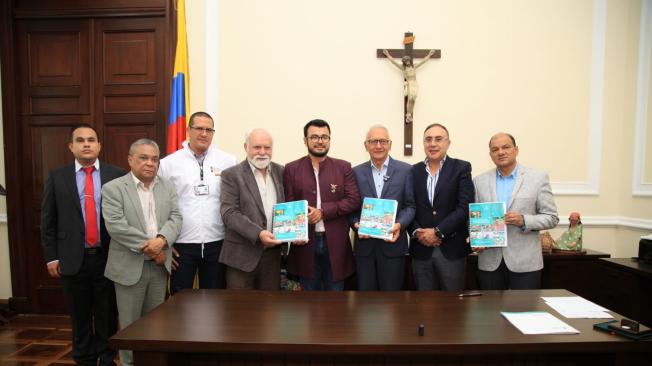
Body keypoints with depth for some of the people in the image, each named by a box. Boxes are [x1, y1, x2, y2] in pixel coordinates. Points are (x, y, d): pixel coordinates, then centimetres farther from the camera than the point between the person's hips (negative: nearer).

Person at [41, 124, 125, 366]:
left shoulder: (117, 175, 0)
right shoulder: (57, 177, 3)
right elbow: (47, 221, 5)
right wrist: (51, 256, 1)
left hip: (108, 257, -1)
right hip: (72, 259, 1)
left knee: (107, 315, 9)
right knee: (80, 316, 14)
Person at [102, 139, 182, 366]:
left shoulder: (167, 187, 8)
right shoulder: (113, 188, -5)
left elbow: (176, 218, -1)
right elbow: (116, 226, -15)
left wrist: (161, 239, -20)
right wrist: (148, 247, -16)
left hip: (159, 264, 4)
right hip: (130, 266, -4)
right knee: (130, 323, 8)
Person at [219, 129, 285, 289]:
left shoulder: (281, 172, 9)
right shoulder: (232, 175, -3)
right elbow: (229, 213, -12)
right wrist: (258, 233, -23)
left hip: (273, 253, 4)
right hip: (242, 255, -3)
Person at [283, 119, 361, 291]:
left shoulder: (343, 167, 4)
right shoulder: (292, 169, 4)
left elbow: (354, 200, -4)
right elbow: (288, 205, 0)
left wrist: (323, 211, -14)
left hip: (335, 243, 0)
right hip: (305, 242, 0)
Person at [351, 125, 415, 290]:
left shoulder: (405, 170, 2)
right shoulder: (356, 172, 7)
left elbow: (410, 205, 1)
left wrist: (400, 224, -16)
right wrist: (356, 224, -10)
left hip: (393, 243, -1)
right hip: (364, 243, 2)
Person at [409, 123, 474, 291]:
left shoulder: (461, 168, -1)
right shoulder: (413, 171, 8)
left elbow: (465, 207, -10)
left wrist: (438, 232, -15)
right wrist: (417, 232, -10)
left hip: (451, 249, -2)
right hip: (421, 249, 2)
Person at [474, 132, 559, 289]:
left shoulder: (538, 178, 1)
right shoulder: (480, 181, 7)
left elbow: (551, 218, 0)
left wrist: (524, 220, -17)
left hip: (525, 263, -1)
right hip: (490, 262, 2)